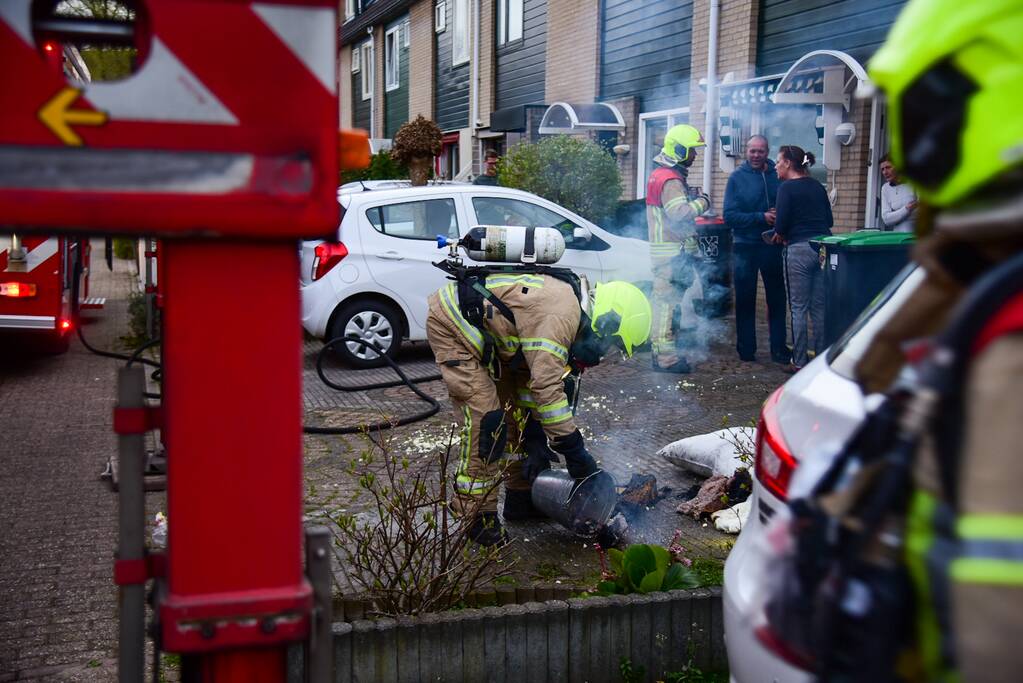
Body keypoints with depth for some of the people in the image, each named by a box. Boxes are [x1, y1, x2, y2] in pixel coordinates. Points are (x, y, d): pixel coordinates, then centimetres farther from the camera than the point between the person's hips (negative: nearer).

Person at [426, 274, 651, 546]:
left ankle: (522, 497, 21)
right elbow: (547, 387, -32)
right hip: (451, 326, -10)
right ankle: (476, 515, -6)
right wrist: (574, 449, -26)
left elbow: (529, 381, 7)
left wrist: (536, 442, 3)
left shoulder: (571, 320, 3)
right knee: (485, 416, -15)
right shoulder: (559, 315, -29)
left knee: (517, 410, 11)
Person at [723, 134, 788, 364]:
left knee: (777, 299, 6)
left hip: (773, 246, 1)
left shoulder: (778, 175, 2)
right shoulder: (737, 177, -2)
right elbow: (729, 216, -8)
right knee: (745, 301, 6)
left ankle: (779, 349, 15)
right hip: (745, 247, -1)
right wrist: (761, 217, -16)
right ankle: (746, 350, 16)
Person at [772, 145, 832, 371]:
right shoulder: (818, 187, 13)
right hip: (823, 248, 6)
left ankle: (800, 362, 3)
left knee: (799, 308, 1)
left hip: (799, 250, -6)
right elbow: (829, 220, 15)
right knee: (820, 307, 10)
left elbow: (781, 224, -11)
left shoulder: (787, 188, -6)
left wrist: (779, 236, 9)